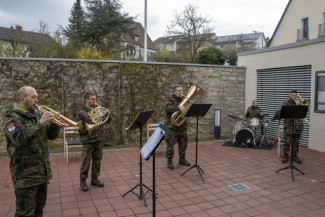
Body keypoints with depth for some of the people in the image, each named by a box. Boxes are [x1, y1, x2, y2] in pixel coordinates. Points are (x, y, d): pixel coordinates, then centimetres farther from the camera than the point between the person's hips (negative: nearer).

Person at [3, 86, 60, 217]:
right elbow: (20, 139, -28)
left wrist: (55, 123, -7)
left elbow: (52, 136, 11)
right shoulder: (12, 117, -11)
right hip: (25, 174, -7)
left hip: (42, 171, 7)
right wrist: (40, 123, -27)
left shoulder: (37, 114, 10)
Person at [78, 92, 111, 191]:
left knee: (97, 160, 13)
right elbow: (79, 128, -10)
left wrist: (107, 114, -10)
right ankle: (83, 181, 18)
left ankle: (94, 178, 28)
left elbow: (108, 121, 8)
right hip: (88, 141, -5)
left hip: (99, 140, 5)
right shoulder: (82, 112, -7)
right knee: (86, 162, 3)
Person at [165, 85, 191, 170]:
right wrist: (179, 107, -35)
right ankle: (169, 161, 9)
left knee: (183, 143, 12)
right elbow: (167, 108, -23)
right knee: (170, 143, -3)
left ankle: (182, 159, 26)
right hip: (172, 125, -6)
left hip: (183, 125, 6)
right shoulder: (170, 99, -4)